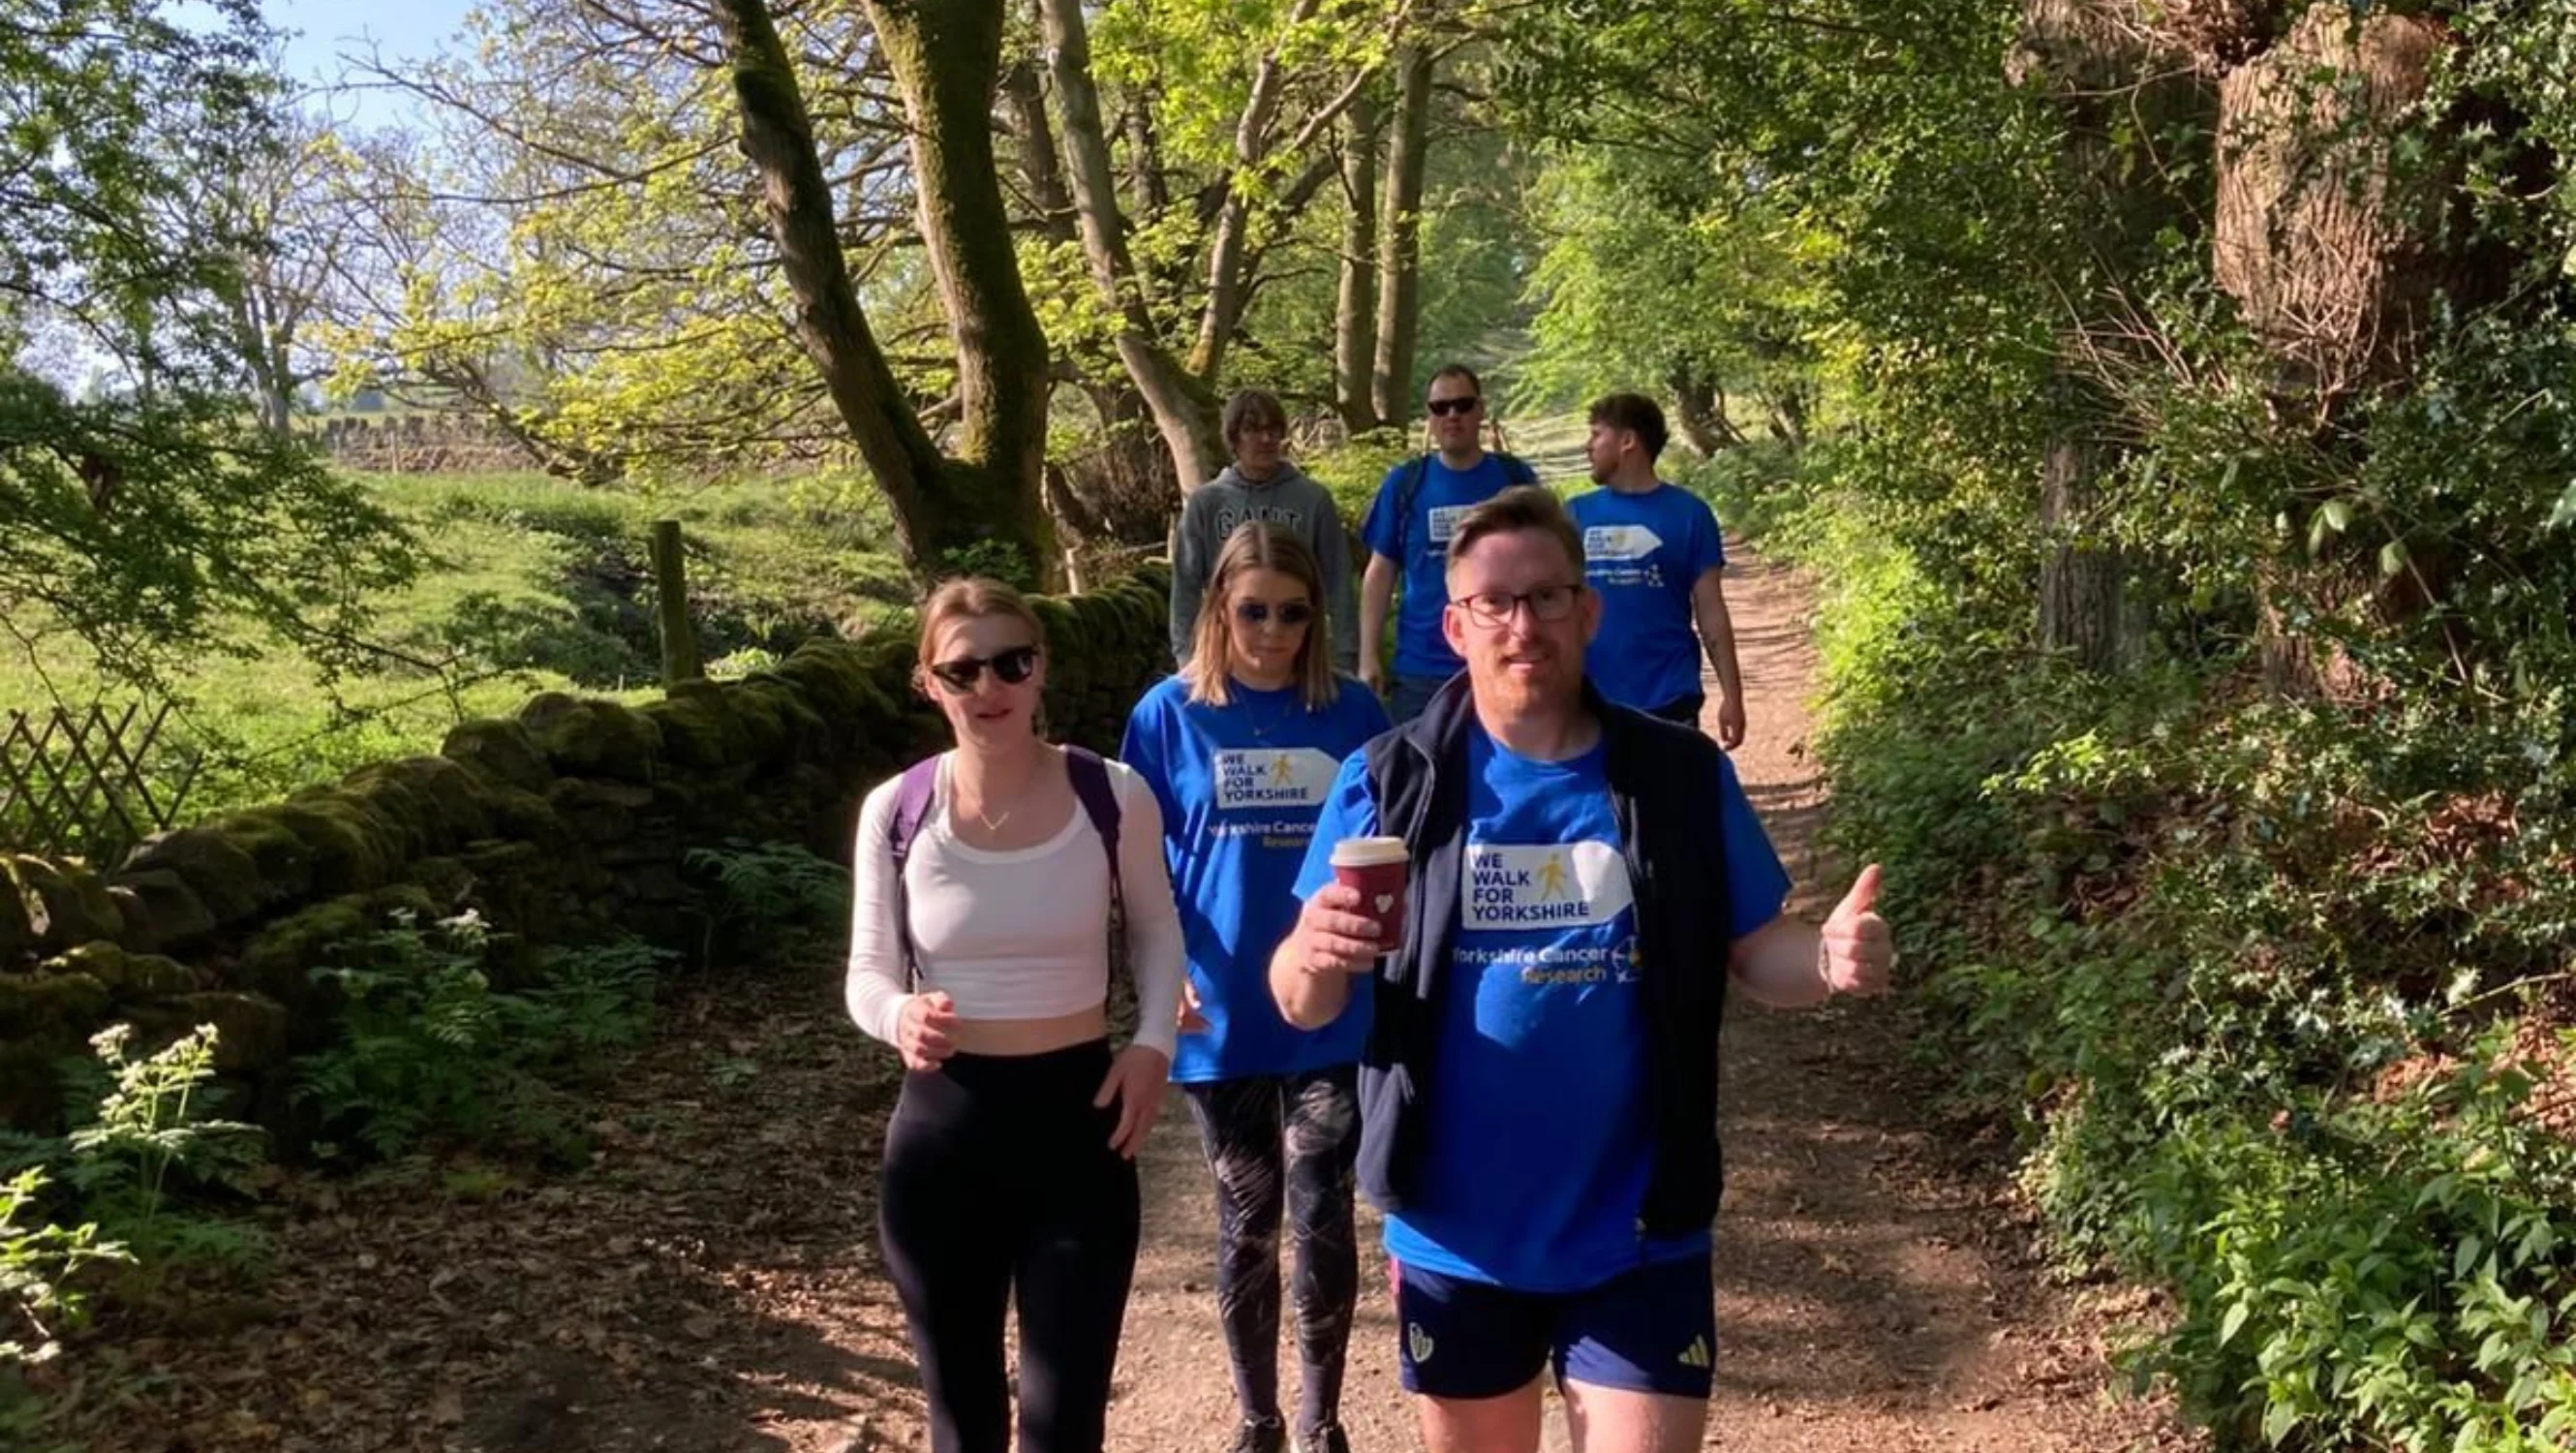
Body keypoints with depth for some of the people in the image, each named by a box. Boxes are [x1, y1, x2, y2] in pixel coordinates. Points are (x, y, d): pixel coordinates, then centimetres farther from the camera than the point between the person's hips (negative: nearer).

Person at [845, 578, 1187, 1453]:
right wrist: (900, 1018, -23)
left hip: (1079, 1119, -1)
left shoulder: (1114, 797, -9)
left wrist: (1154, 1043, -7)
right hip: (942, 1129, 1)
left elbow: (1157, 932, 8)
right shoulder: (895, 813, -8)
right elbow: (868, 977, 0)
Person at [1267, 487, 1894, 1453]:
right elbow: (1302, 1004, -5)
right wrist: (1314, 955, -29)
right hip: (1456, 1237, 1)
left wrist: (1831, 958, -20)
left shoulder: (1683, 777, -5)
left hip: (1639, 1239, -1)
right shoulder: (1389, 784, -6)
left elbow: (1755, 955, 3)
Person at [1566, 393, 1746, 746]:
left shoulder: (1687, 513, -3)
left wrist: (1732, 695, -4)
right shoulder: (1577, 513, 4)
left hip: (1668, 702, -3)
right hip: (1590, 703, 3)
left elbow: (1711, 612, -1)